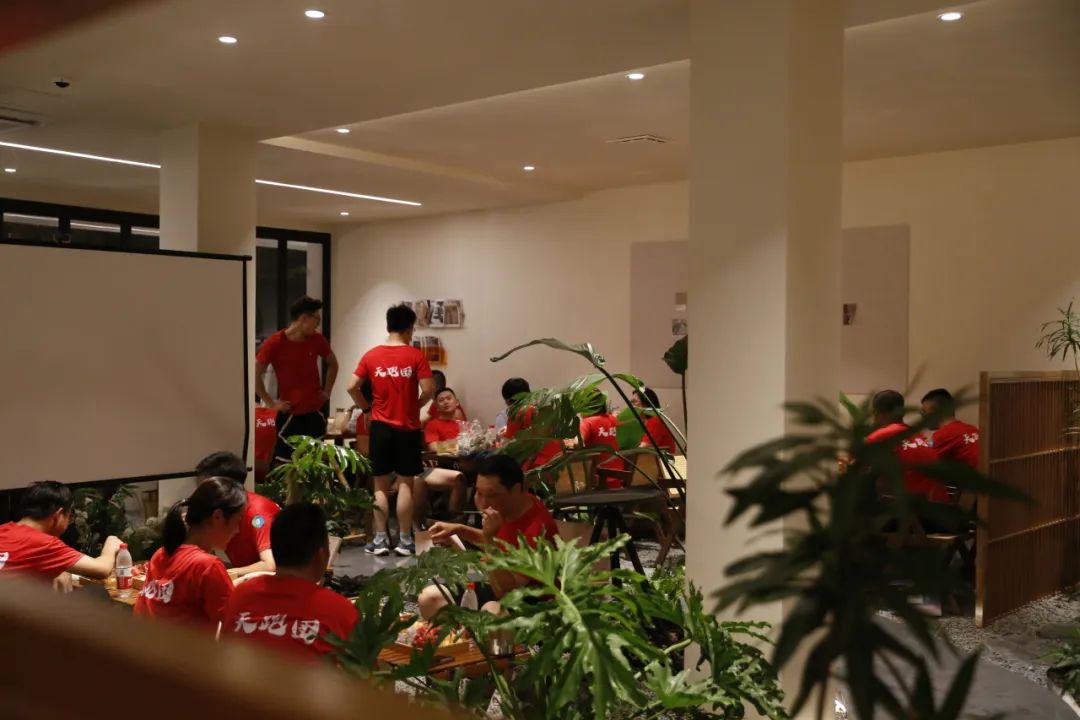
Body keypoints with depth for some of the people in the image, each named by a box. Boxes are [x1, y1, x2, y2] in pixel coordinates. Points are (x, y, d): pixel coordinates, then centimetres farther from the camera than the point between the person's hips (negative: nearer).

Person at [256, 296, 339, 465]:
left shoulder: (317, 340, 1)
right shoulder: (275, 343, -13)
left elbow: (332, 363, 18)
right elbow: (255, 374, -10)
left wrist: (327, 390, 9)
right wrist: (271, 402, -11)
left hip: (315, 412, 5)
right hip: (290, 414, -5)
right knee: (286, 463, -1)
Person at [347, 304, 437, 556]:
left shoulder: (371, 355, 1)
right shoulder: (416, 355, -8)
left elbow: (352, 387, -4)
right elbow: (429, 390, -13)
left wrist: (366, 407, 10)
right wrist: (416, 404, 5)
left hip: (381, 427, 2)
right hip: (408, 427, -2)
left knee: (381, 485, 8)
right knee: (405, 484, 5)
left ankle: (379, 540, 10)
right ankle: (405, 540, 9)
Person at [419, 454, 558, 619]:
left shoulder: (537, 528, -29)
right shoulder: (507, 509, -2)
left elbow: (505, 592, -31)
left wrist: (489, 538, -36)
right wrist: (460, 530, 6)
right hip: (499, 585, 9)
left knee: (492, 612, -40)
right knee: (429, 597, -1)